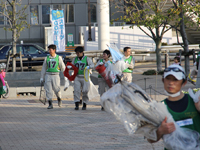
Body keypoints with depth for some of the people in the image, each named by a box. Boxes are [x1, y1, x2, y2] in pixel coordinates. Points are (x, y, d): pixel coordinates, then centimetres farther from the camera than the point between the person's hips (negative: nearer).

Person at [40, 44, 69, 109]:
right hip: (48, 75, 2)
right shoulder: (47, 58, 7)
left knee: (57, 89, -7)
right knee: (48, 90, -5)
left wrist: (66, 77, 4)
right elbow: (43, 68, 14)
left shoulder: (59, 58, 3)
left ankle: (59, 99, 25)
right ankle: (50, 104, 0)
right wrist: (42, 78, 13)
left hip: (55, 75, -2)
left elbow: (63, 68, 7)